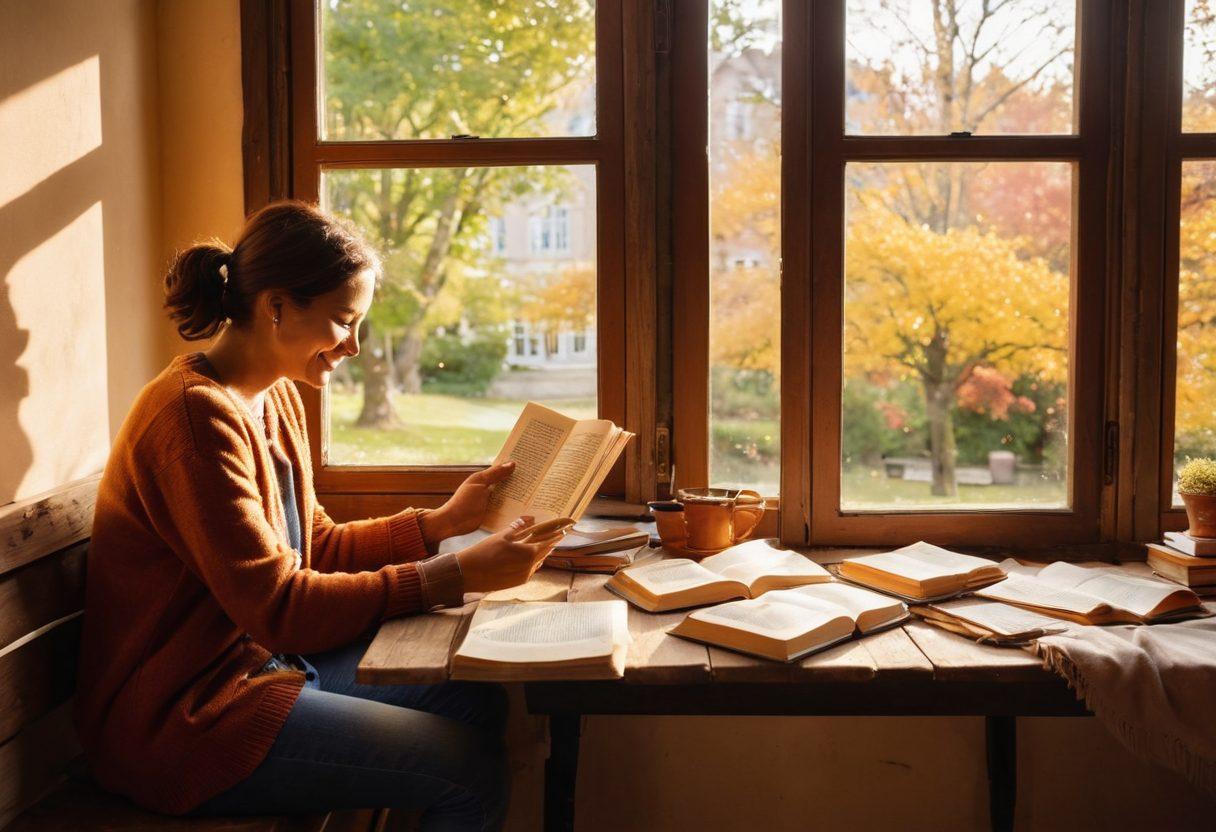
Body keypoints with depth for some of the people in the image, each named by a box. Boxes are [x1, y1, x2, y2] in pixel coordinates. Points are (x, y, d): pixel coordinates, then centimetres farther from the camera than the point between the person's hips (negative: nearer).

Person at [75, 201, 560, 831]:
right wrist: (454, 577, -25)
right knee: (471, 770, -16)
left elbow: (315, 547, 12)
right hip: (183, 716, -9)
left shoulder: (277, 400, 8)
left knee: (477, 700, 3)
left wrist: (444, 521, 2)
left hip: (263, 657, 9)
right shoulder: (196, 415, -22)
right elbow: (278, 606, -25)